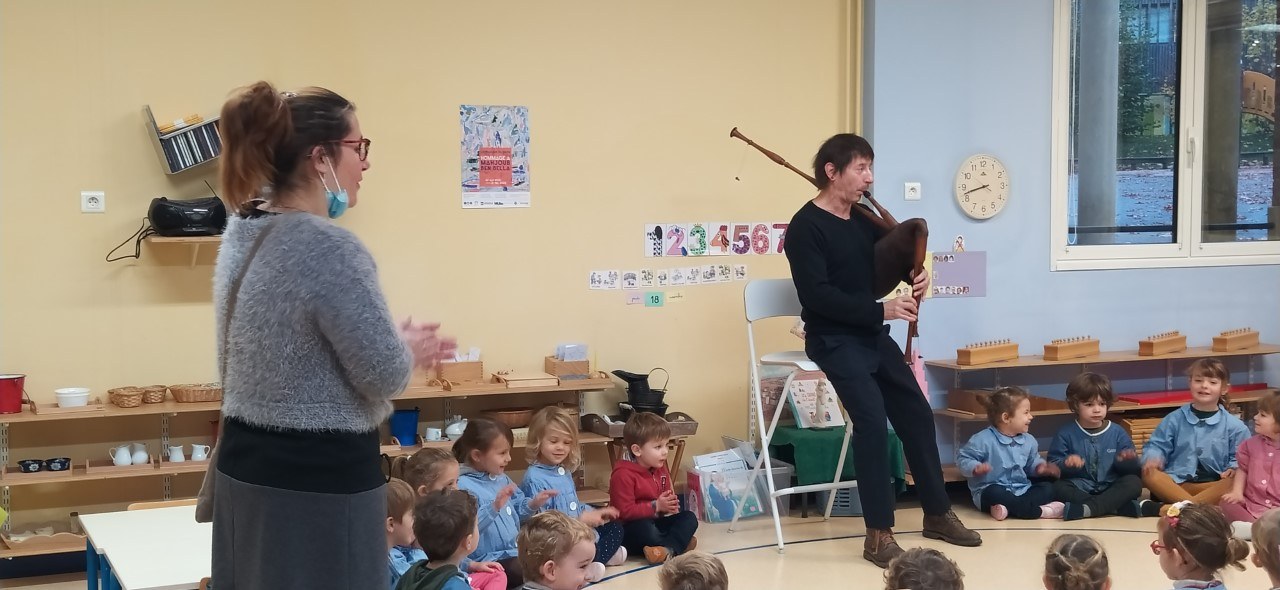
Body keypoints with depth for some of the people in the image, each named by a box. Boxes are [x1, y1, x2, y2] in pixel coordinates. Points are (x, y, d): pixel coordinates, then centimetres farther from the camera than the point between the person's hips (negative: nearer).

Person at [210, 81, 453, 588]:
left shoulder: (243, 233, 6)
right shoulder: (331, 249, -22)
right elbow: (385, 376, -17)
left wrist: (398, 345, 19)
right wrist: (409, 349, 4)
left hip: (246, 467, 9)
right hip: (318, 482, -9)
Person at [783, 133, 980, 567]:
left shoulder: (863, 219, 9)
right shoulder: (805, 227, -14)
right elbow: (817, 295, -23)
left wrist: (915, 276, -4)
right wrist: (880, 309, -24)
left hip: (872, 334, 8)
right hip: (834, 339, -8)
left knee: (916, 413, 7)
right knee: (872, 418, -22)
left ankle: (937, 514, 23)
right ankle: (879, 534, -15)